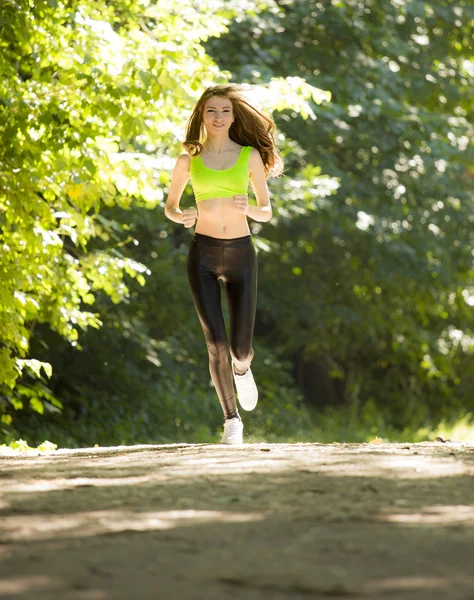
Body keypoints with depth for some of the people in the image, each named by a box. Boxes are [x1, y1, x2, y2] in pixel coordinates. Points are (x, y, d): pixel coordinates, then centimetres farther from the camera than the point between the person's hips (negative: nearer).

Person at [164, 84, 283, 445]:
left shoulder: (251, 155, 4)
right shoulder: (189, 160, 6)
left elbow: (267, 212, 6)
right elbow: (169, 207, 15)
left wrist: (249, 208, -17)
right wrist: (180, 217, -9)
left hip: (240, 254, 0)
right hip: (203, 255, 0)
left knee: (240, 347, -2)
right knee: (216, 343, -11)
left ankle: (242, 368, 37)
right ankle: (232, 420, 3)